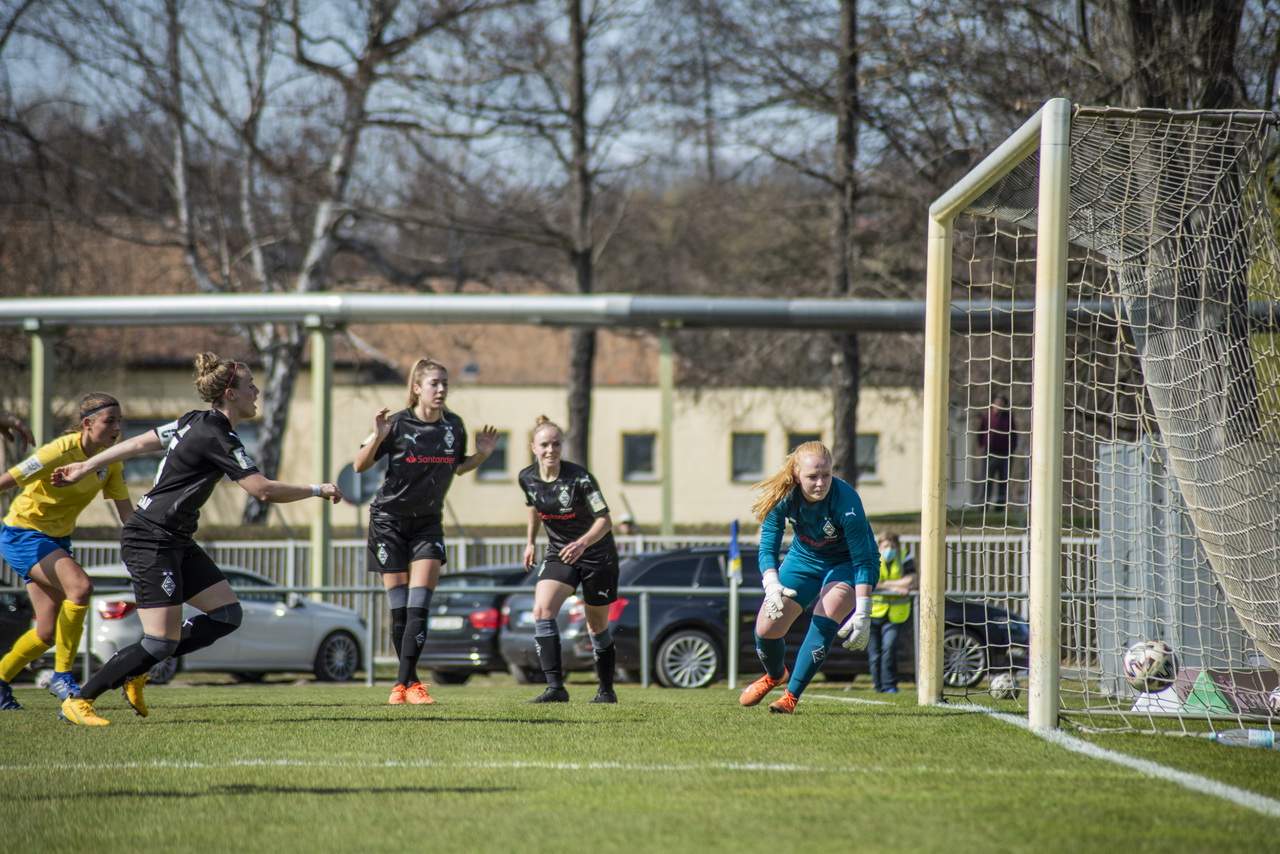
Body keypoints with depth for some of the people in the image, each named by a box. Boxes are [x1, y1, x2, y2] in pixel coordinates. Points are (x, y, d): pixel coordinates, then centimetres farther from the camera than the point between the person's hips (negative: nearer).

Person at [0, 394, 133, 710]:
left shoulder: (110, 460, -3)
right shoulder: (60, 452, -25)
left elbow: (126, 512, 2)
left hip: (57, 539, 8)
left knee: (48, 633, 4)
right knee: (80, 586, -30)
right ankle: (62, 676, -18)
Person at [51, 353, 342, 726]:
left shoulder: (196, 422, 9)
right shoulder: (216, 437, -20)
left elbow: (139, 443, 17)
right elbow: (265, 490, -23)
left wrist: (85, 467, 27)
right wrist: (318, 490, -11)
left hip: (177, 542, 10)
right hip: (150, 543, -10)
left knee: (227, 614, 5)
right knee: (162, 642, -12)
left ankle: (134, 670, 13)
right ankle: (78, 702, -1)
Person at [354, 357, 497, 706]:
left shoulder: (454, 425, 1)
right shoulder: (398, 424, -11)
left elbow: (458, 467, 17)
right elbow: (360, 465, -8)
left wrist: (482, 454, -1)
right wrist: (377, 437, -24)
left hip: (427, 521, 3)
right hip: (390, 519, -3)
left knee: (418, 605, -11)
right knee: (398, 606, 0)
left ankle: (405, 682, -13)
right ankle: (410, 680, 10)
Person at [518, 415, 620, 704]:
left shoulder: (579, 477, -22)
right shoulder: (527, 479, -6)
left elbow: (604, 520, -22)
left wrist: (582, 543, -38)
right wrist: (531, 541, 18)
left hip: (597, 554, -4)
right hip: (558, 555, 4)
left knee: (598, 627, 9)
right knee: (542, 610, -21)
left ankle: (606, 690, 30)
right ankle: (556, 688, -24)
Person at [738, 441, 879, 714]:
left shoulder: (846, 501, -34)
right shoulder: (782, 496, -24)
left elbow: (863, 560, -31)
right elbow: (768, 548, -22)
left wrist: (863, 614, -37)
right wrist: (772, 586, -42)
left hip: (846, 562, -4)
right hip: (805, 559, 4)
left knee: (826, 618, -30)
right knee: (766, 628, -2)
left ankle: (792, 695, -18)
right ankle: (775, 674, 34)